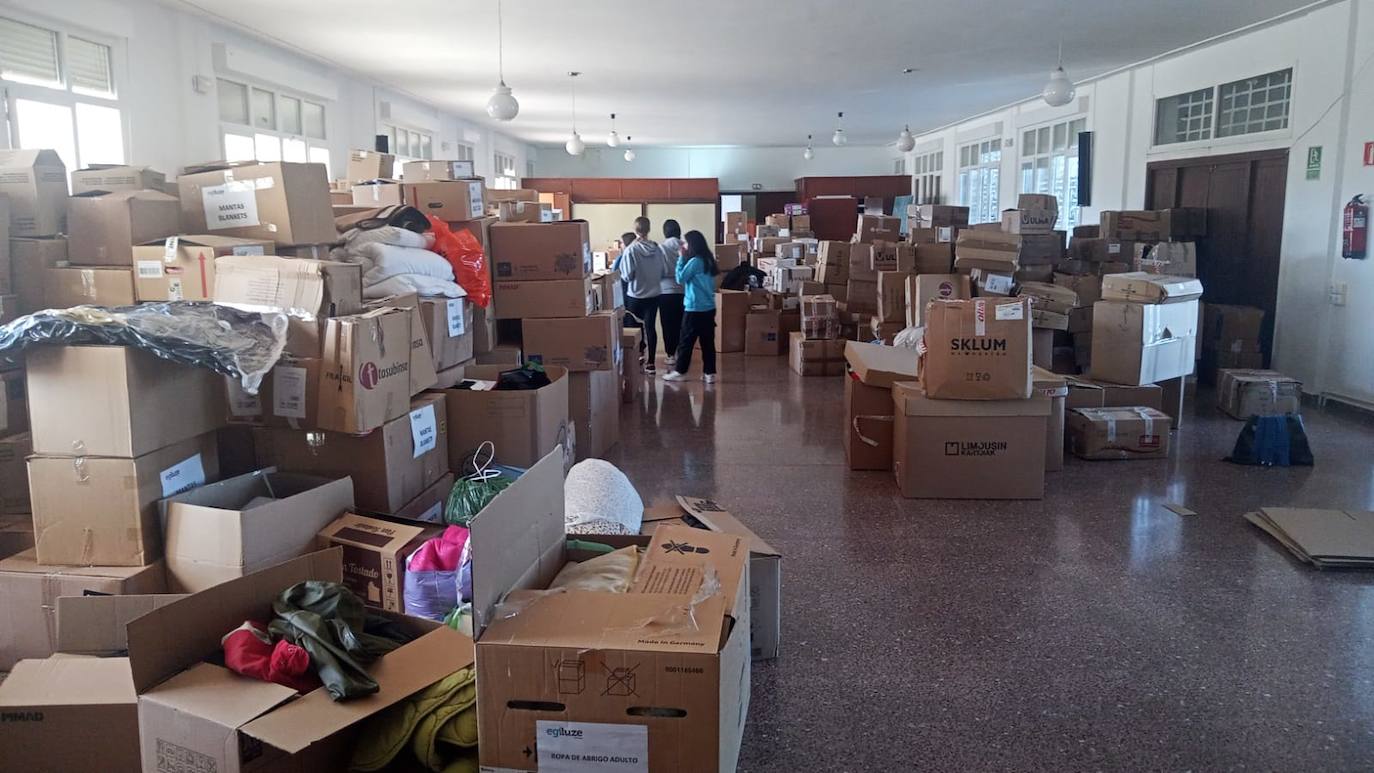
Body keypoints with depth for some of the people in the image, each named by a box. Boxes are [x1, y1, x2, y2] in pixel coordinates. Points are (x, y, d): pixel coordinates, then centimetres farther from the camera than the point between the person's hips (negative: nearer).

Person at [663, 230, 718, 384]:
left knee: (686, 341, 3)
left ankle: (680, 372, 10)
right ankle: (709, 373, 8)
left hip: (695, 308, -8)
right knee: (708, 342, 7)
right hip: (709, 307, 8)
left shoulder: (694, 261, -15)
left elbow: (680, 278, -9)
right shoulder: (708, 260, 10)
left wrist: (681, 259, -4)